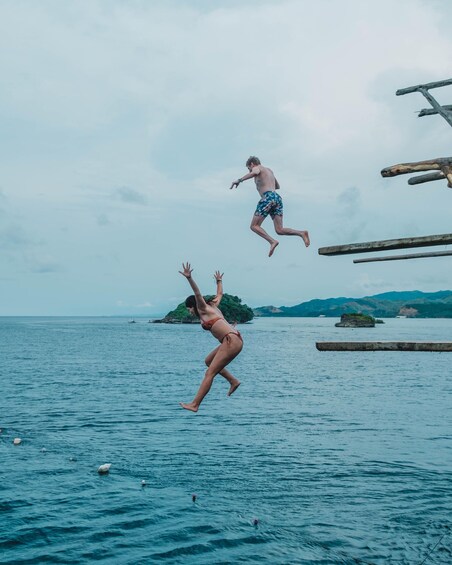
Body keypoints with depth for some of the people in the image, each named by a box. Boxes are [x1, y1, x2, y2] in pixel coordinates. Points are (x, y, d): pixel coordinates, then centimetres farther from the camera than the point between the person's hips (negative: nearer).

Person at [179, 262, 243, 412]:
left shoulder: (203, 309, 1)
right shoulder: (212, 306, 22)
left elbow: (197, 293, -16)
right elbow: (219, 294, 39)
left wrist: (189, 278, -28)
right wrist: (219, 281, 55)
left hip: (231, 341, -10)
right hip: (233, 340, 10)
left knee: (210, 373, -10)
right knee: (209, 361, 24)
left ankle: (194, 404, -10)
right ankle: (233, 381, 22)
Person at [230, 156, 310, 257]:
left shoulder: (257, 168, 9)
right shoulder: (269, 170, 33)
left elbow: (254, 173, -19)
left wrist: (239, 180, -16)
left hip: (268, 197, -8)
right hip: (277, 197, 8)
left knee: (254, 226, -3)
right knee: (279, 230, 0)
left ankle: (272, 241, -21)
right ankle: (302, 233, -19)